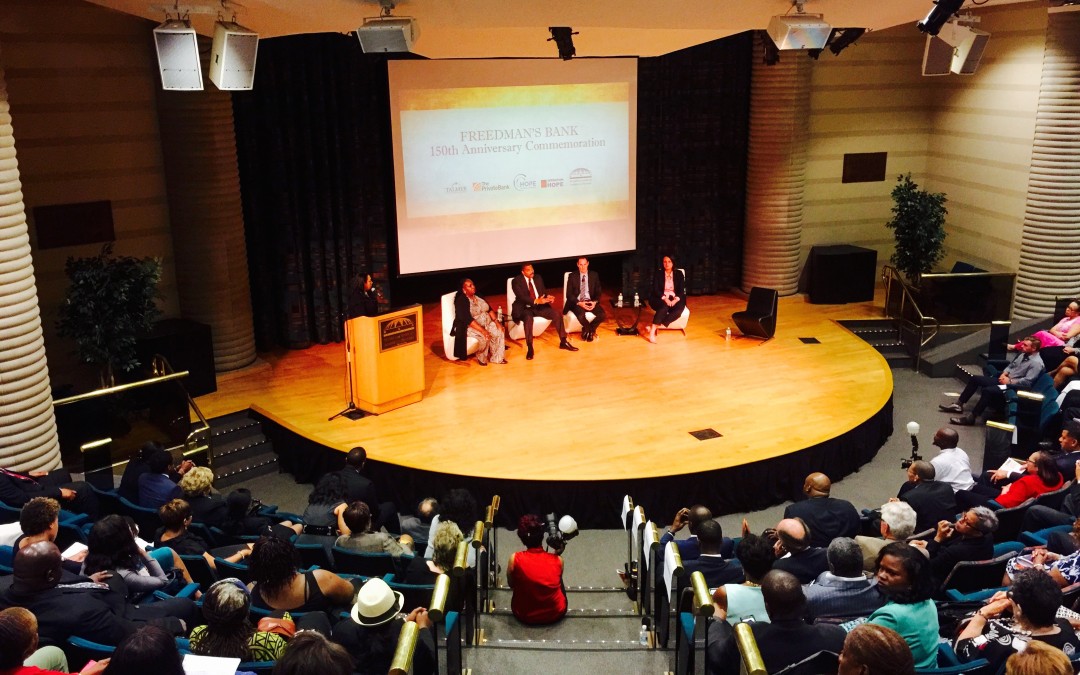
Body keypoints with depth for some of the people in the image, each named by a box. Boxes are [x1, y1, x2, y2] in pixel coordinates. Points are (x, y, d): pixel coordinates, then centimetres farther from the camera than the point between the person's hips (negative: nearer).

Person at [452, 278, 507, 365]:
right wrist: (482, 330, -32)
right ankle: (481, 358, -7)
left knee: (499, 331, -16)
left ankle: (497, 357, -6)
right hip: (470, 326, -7)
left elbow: (489, 309, 7)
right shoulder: (461, 300, -17)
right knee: (485, 337, -31)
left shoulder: (478, 296, 7)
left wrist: (496, 321, -10)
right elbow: (467, 319, -26)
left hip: (485, 323, 7)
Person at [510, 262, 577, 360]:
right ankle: (529, 349, -33)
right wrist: (536, 301, -35)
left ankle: (563, 342, -7)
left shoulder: (538, 277, 9)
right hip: (525, 308, -5)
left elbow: (544, 292, 9)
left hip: (539, 306, 5)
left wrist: (547, 297, -17)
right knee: (528, 318, -38)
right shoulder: (516, 281, -9)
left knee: (556, 314, -18)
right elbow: (521, 297, -21)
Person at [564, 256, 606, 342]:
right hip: (577, 302, -2)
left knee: (602, 315, -25)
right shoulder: (572, 277, 1)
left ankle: (587, 330, 1)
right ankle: (591, 331, -2)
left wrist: (595, 302, -14)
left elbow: (598, 292, 8)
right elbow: (569, 294, -3)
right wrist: (579, 303, -19)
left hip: (591, 302, 2)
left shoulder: (594, 275, 7)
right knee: (581, 316, -35)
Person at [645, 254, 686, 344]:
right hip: (660, 299, -2)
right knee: (664, 307, -38)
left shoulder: (679, 273, 5)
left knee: (678, 310, -33)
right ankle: (652, 331, -44)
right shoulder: (658, 274, 1)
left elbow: (682, 290, 0)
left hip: (675, 299, 2)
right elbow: (656, 290, -7)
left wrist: (675, 299, -20)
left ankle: (654, 326, -36)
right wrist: (665, 298, -24)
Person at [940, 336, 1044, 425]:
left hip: (1014, 387, -10)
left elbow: (1027, 382, -24)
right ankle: (958, 404, 5)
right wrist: (1004, 374, 0)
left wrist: (1010, 381, -18)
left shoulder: (1036, 363, -17)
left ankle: (971, 417, -28)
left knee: (987, 390, -32)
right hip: (1004, 380, 10)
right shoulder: (1023, 354, 11)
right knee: (975, 379, 3)